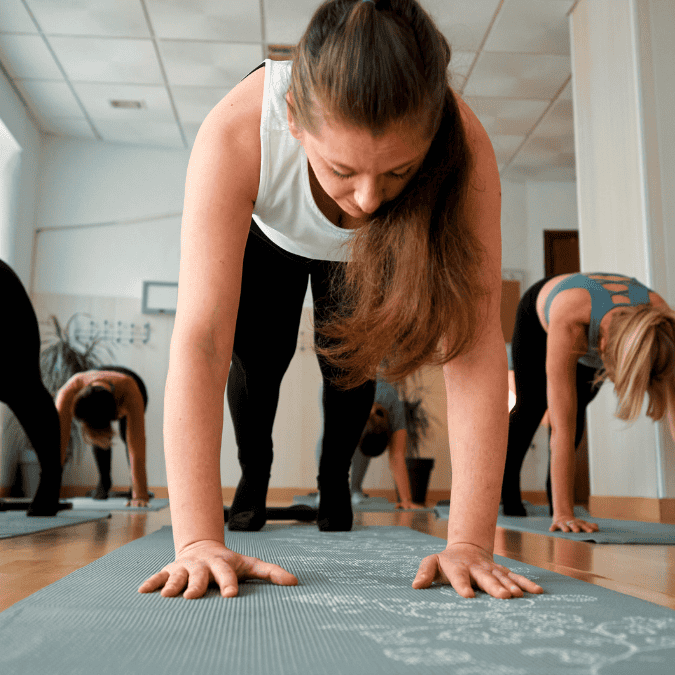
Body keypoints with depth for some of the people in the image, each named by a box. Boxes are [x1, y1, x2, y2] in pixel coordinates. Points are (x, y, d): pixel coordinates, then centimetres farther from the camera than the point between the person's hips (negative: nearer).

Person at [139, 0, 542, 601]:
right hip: (267, 237, 0)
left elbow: (474, 343, -43)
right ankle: (254, 479, 26)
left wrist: (469, 543, -46)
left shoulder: (463, 146, -41)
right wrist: (198, 540, -52)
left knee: (351, 361, -4)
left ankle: (334, 483, 29)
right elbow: (201, 340, -48)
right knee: (257, 356, -8)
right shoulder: (235, 133, -45)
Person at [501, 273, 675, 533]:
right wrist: (563, 513, -52)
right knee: (531, 407, 10)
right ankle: (507, 485, 40)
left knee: (578, 406, 6)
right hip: (538, 312, -2)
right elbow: (562, 426, -52)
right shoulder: (568, 322, -53)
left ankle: (553, 484, 35)